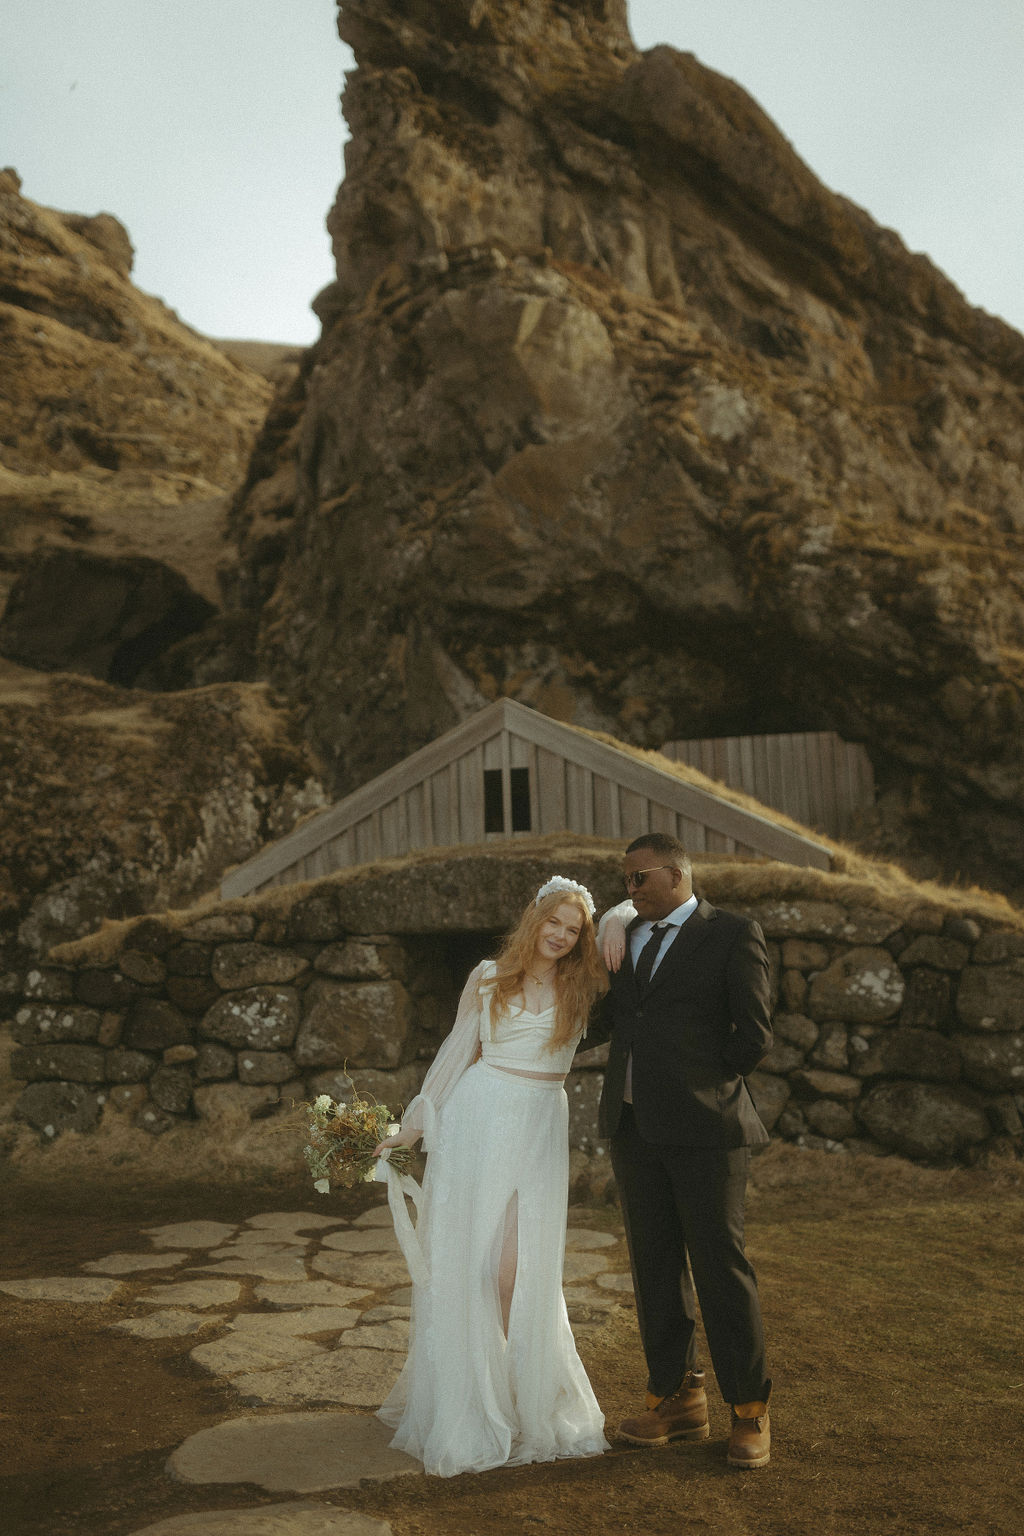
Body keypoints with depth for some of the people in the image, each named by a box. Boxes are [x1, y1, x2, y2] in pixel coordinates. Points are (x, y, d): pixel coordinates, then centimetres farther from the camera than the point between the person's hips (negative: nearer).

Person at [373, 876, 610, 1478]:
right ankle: (464, 1400, 17)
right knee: (463, 1258, 3)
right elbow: (458, 1050, 10)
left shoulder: (584, 988, 5)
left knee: (521, 1266, 1)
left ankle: (524, 1399, 19)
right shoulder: (489, 977, 4)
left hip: (541, 1128, 0)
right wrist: (416, 1122, 11)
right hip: (478, 1118, 0)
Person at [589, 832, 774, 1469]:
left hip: (704, 1129, -5)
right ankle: (678, 1398, 24)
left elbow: (755, 1034, -7)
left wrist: (702, 1085, -1)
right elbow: (603, 1020, 23)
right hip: (635, 1126, 6)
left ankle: (751, 1410, 16)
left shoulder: (733, 934, -4)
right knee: (655, 1266, 11)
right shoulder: (626, 936, 14)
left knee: (721, 1266, 1)